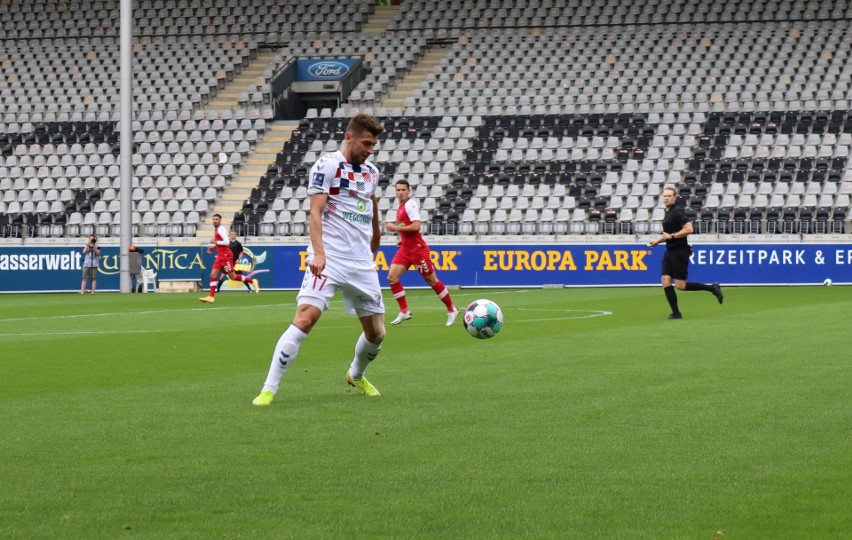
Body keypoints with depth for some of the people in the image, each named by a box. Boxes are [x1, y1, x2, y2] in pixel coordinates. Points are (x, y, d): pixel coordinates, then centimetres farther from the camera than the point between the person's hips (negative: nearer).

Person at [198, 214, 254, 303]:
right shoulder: (216, 230, 15)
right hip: (220, 256, 9)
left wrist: (215, 242, -19)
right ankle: (211, 296, -4)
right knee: (213, 274, -2)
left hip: (226, 255, -9)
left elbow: (226, 242, -23)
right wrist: (213, 247, 14)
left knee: (232, 276, -3)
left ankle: (251, 281, 14)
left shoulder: (221, 229, -14)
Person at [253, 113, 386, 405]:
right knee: (304, 319, -21)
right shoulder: (327, 166, -5)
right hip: (329, 259, -6)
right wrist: (318, 253, -25)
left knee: (376, 333, 8)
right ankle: (269, 389, -18)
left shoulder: (371, 172, 14)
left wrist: (374, 242, 43)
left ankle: (356, 376, 39)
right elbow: (315, 213, -13)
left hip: (362, 263, 6)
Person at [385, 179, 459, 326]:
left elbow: (416, 226, -25)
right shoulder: (401, 207, 12)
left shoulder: (410, 205, -15)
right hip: (405, 249, 9)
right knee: (392, 277, -5)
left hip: (417, 249, -9)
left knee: (432, 281, 1)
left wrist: (396, 228, -20)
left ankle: (451, 310, 14)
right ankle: (404, 311, 0)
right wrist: (403, 239, 14)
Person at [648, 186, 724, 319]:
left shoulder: (677, 211, -14)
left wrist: (671, 236, -20)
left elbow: (689, 229, -24)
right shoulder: (668, 212, 15)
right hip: (670, 251, 9)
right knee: (665, 282, -2)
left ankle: (712, 288, 6)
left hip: (679, 252, -9)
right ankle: (676, 313, 3)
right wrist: (658, 241, 16)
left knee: (680, 286, -7)